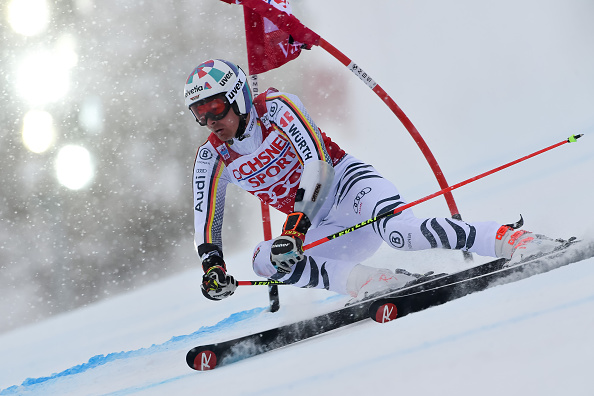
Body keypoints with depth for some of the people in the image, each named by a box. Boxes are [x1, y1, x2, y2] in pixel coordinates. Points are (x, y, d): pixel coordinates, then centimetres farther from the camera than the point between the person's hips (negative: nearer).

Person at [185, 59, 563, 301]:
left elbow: (317, 162, -23)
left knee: (397, 229, -36)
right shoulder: (212, 158, 3)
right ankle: (363, 280, -30)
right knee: (265, 260, -20)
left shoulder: (277, 108, -13)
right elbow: (206, 220, 5)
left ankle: (508, 239, -31)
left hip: (346, 182, -6)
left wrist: (296, 226, -34)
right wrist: (212, 266, -14)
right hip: (319, 230, 6)